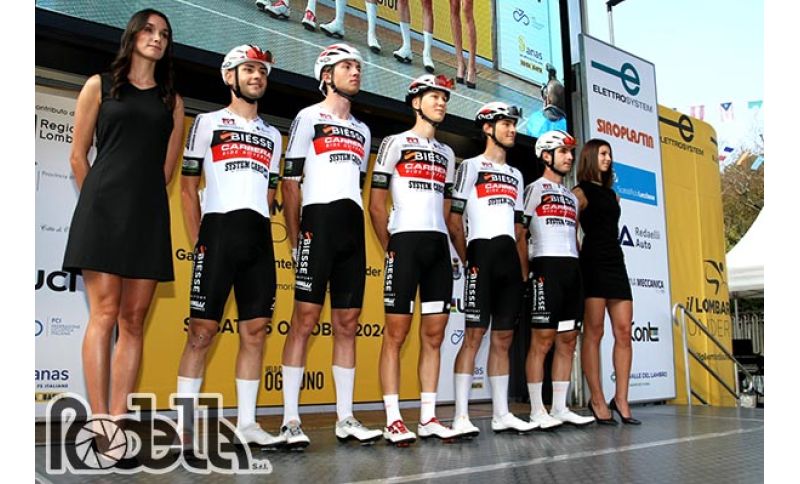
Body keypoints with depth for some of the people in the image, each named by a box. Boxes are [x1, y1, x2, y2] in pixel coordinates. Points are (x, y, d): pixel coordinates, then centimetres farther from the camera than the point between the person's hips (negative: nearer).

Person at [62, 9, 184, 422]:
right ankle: (99, 421, -8)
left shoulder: (172, 101, 17)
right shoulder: (100, 86, 10)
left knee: (133, 319, 0)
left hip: (149, 214, 3)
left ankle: (118, 418, 3)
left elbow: (167, 167, 14)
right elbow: (78, 155, 8)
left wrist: (142, 198, 7)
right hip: (104, 209, -3)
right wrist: (99, 202, 8)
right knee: (105, 312, -9)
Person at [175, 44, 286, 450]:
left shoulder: (272, 135, 21)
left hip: (259, 238, 5)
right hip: (218, 231, -5)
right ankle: (184, 425, 0)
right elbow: (188, 187, 4)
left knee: (255, 331, 3)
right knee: (203, 329, -6)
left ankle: (246, 423, 10)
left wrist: (255, 230, 10)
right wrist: (198, 242, -3)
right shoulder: (208, 123, 8)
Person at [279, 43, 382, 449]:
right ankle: (290, 421, -5)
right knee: (305, 319, -9)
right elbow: (290, 183, -1)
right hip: (318, 222, -6)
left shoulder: (362, 131, 23)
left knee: (347, 324, 5)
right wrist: (295, 239, -7)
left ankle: (345, 419, 10)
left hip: (353, 232, 6)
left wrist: (356, 229, 14)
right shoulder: (309, 117, 4)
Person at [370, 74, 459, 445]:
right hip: (405, 243, -6)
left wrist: (443, 240, 11)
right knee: (396, 331, -6)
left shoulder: (446, 154, 21)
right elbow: (376, 204, -1)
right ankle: (393, 420, -3)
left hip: (438, 246, 6)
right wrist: (389, 248, -3)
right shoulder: (395, 143, 4)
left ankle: (428, 418, 11)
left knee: (434, 334, 5)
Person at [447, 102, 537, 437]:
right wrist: (468, 260, -4)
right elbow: (454, 221, -4)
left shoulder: (515, 175, 21)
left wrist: (508, 255, 12)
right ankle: (461, 417, -9)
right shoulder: (471, 166, 2)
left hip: (509, 260, 7)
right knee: (474, 334, -11)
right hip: (482, 256, -7)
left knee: (503, 338, 7)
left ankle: (501, 414, 13)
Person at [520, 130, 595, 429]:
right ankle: (537, 411, -3)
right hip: (547, 267, -7)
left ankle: (560, 408, 12)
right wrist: (526, 272, -10)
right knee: (543, 339, -8)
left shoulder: (571, 196, 24)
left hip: (573, 270, 8)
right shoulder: (535, 189, 2)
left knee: (568, 340, 6)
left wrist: (580, 266, 13)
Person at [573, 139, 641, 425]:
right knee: (594, 332, -7)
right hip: (593, 263, -7)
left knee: (624, 331, -1)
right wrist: (579, 261, -9)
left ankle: (621, 399, 3)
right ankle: (597, 401, -3)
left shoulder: (612, 195, 24)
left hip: (616, 264, 7)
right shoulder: (581, 192, 3)